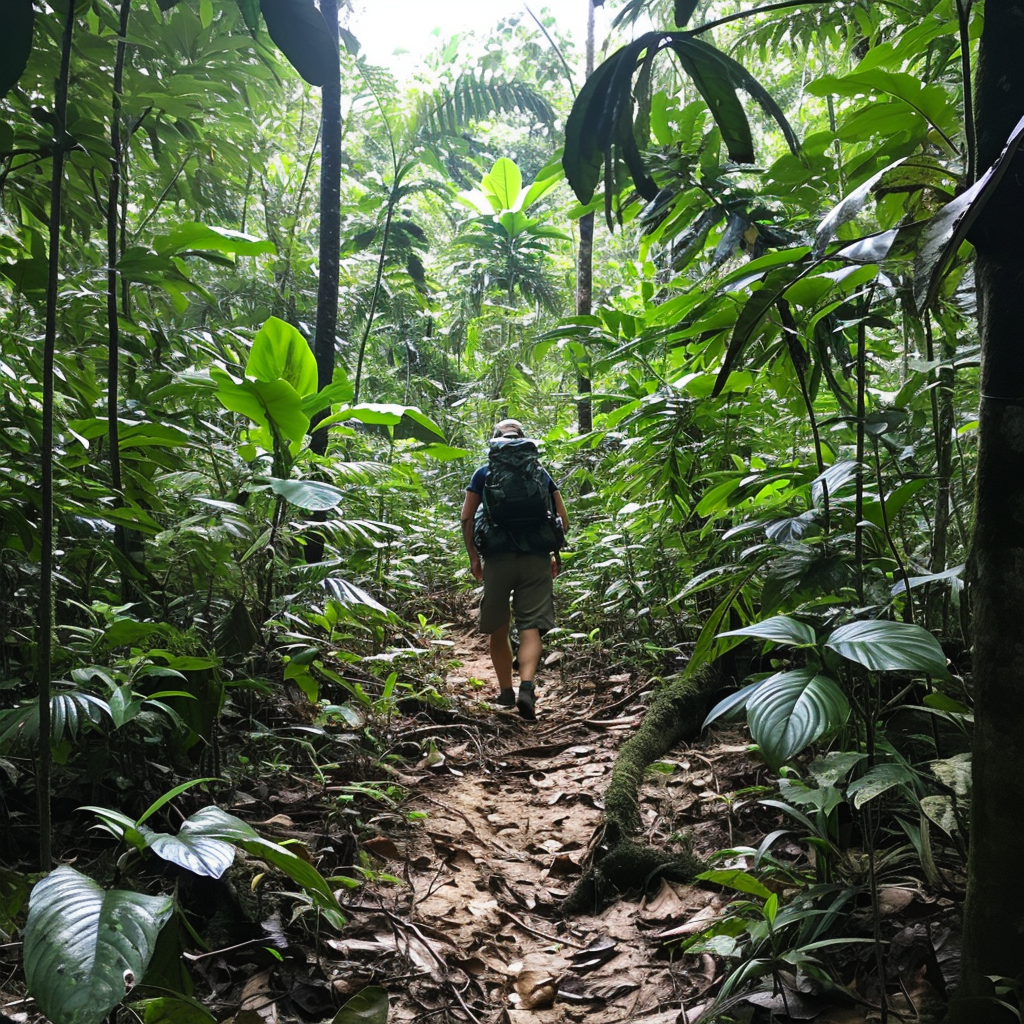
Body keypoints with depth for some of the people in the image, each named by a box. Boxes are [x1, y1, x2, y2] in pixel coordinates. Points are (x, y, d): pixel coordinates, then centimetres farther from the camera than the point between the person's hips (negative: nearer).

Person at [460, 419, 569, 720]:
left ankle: (506, 691, 20)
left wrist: (473, 556, 8)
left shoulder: (483, 474, 8)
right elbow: (563, 520, 9)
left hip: (497, 559, 0)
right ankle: (527, 687, -24)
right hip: (536, 560, 0)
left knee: (498, 629, 13)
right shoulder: (540, 474, 11)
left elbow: (466, 518, 1)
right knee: (531, 628, -5)